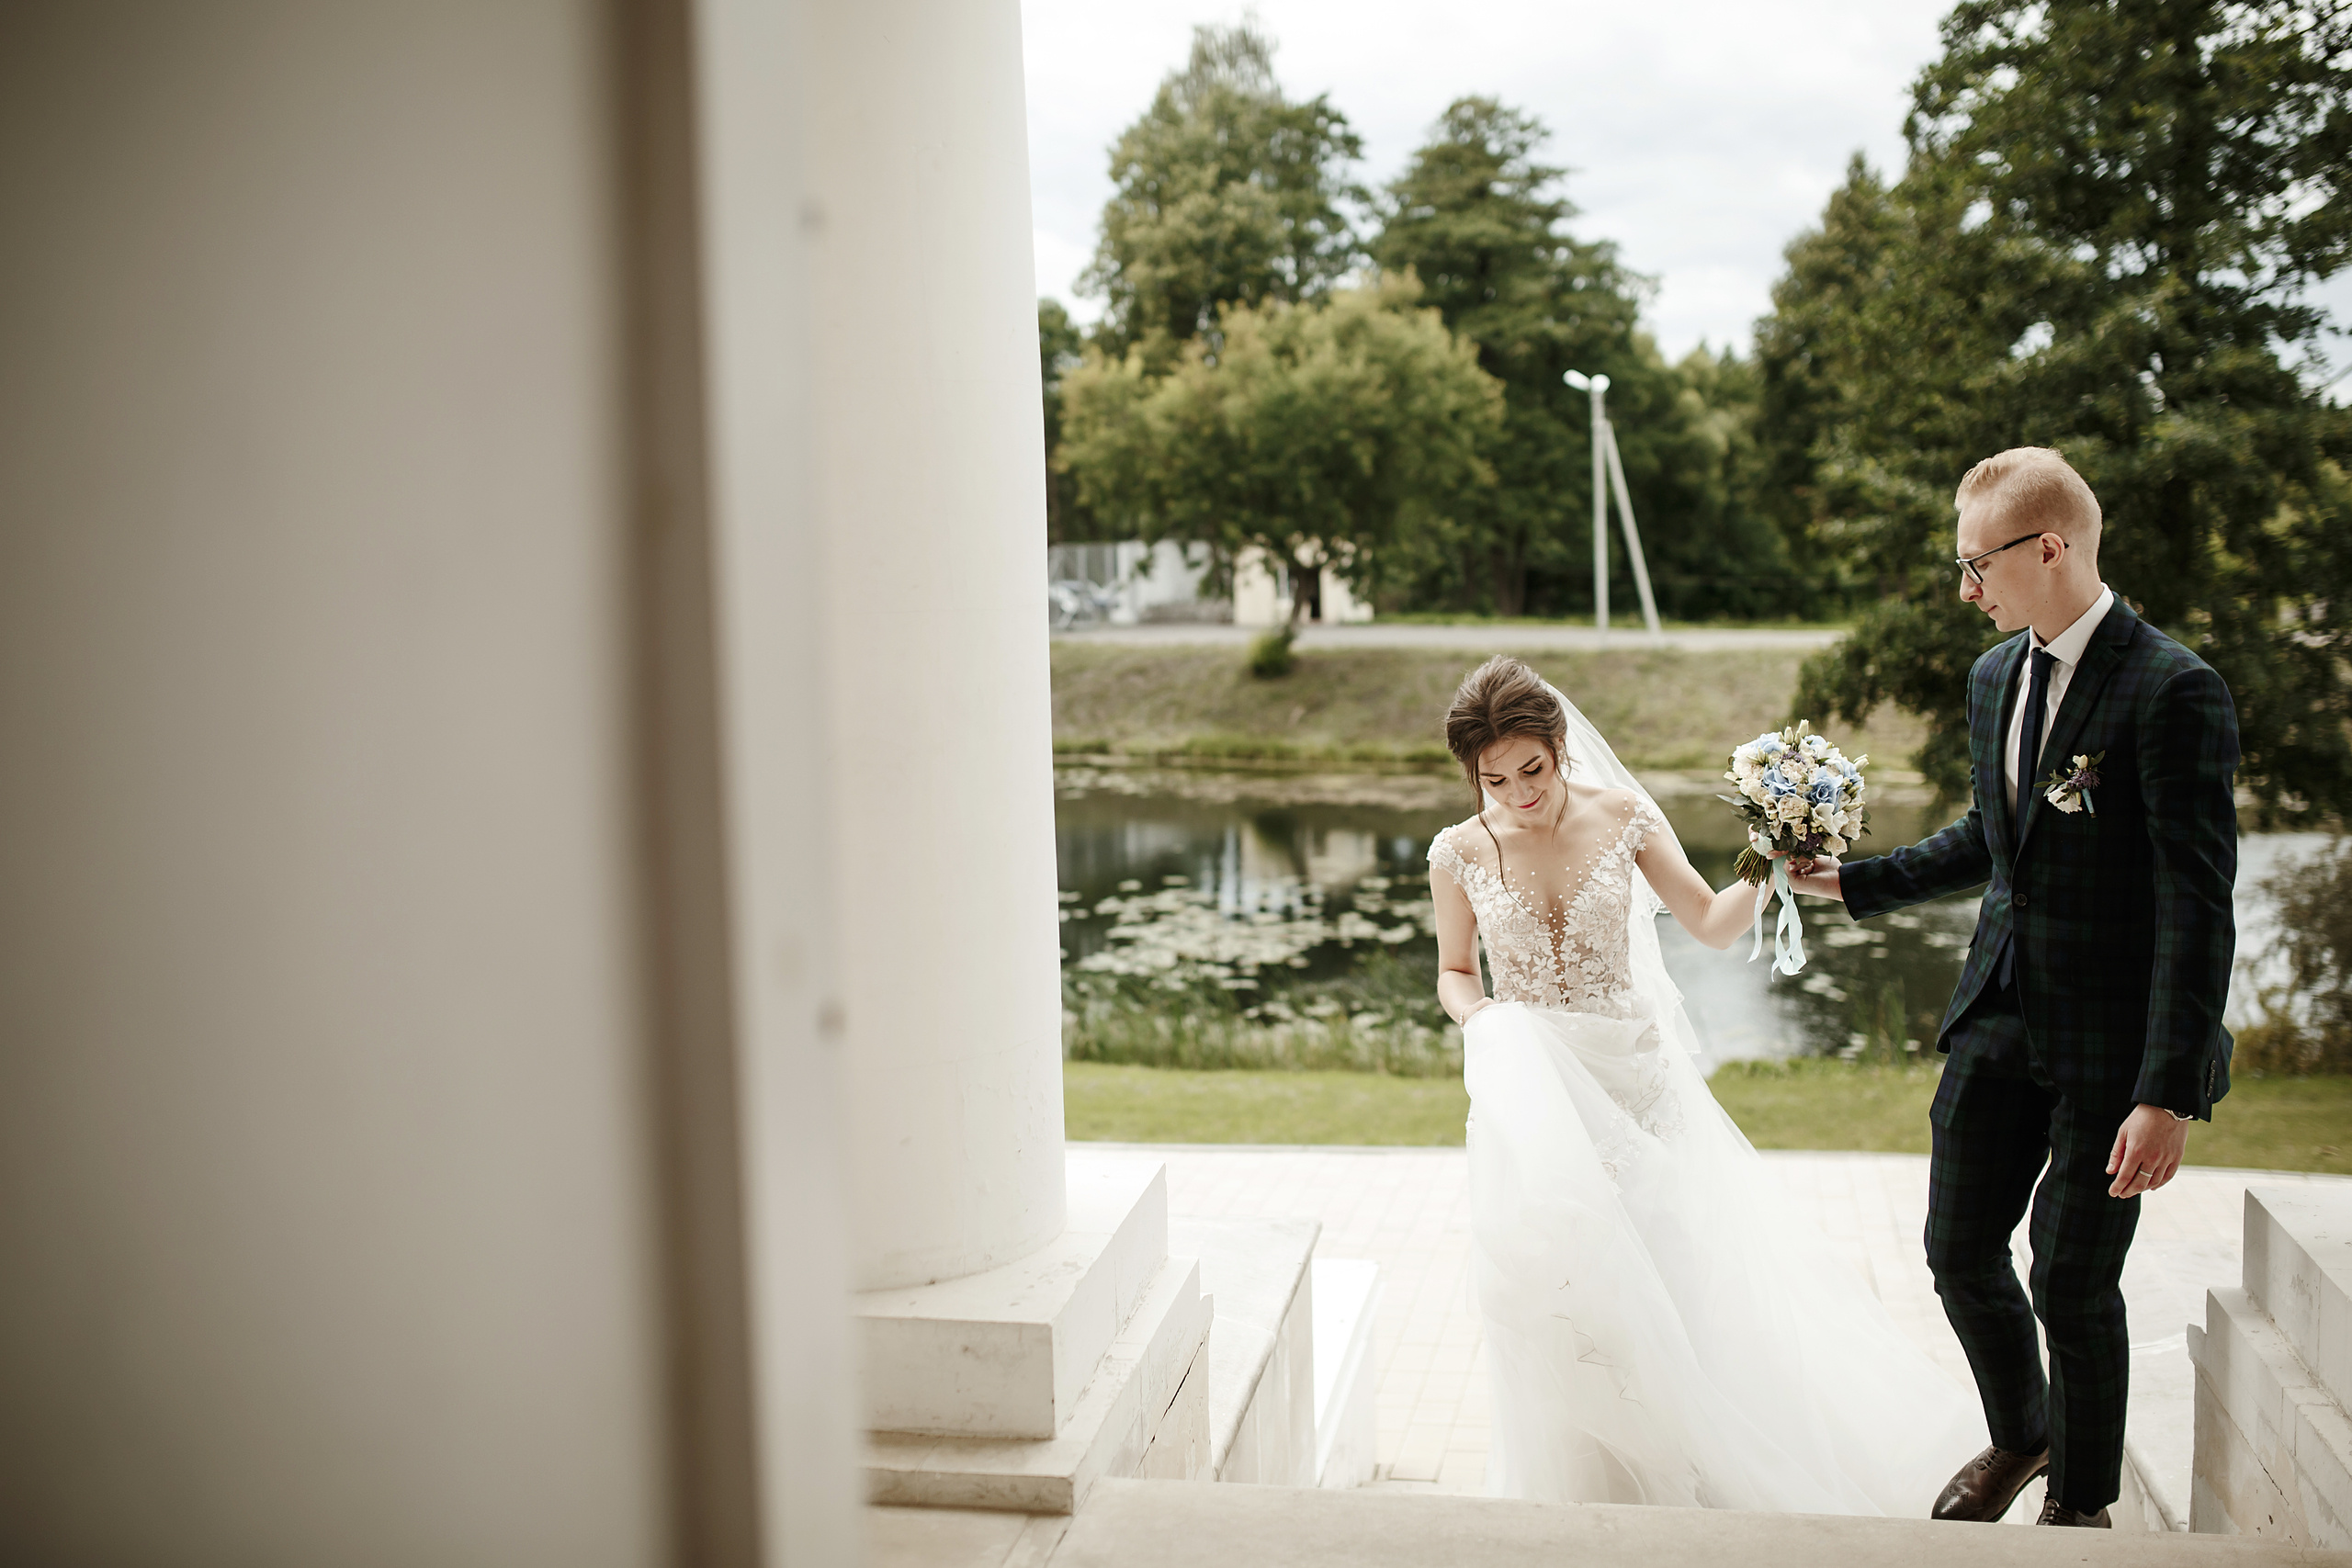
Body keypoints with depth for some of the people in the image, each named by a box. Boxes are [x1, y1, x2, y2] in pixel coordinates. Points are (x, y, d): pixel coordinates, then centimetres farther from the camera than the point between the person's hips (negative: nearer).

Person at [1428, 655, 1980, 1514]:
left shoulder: (1621, 817, -5)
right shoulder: (1459, 853, -4)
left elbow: (1712, 923, 0)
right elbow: (1453, 972, 9)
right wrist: (1481, 1021, -11)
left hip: (1635, 1077, 0)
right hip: (1537, 1099, 0)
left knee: (1671, 1273, 1)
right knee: (1559, 1287, 0)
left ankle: (1676, 1477, 24)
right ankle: (1581, 1485, 22)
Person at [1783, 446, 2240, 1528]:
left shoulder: (2173, 691, -17)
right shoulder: (1996, 676, 7)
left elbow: (2197, 903, -19)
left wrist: (2169, 1093, -22)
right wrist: (1856, 883, 15)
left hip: (2111, 1040, -7)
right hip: (1998, 1020, 7)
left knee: (2073, 1283, 5)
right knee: (1959, 1250, 13)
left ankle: (2083, 1497, 31)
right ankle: (2019, 1435, 41)